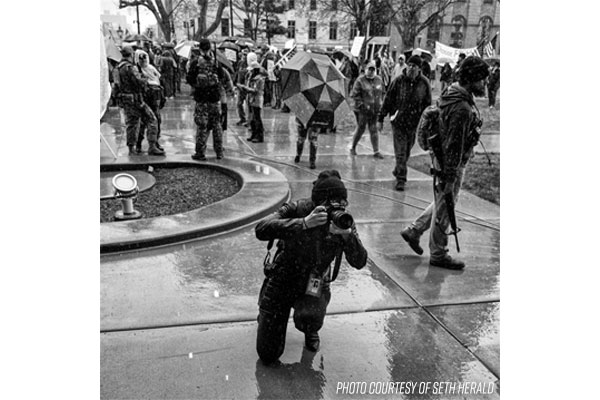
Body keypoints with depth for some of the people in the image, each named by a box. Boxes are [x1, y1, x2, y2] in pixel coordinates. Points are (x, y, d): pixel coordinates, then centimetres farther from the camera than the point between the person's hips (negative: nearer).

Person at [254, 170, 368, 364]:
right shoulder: (297, 209, -21)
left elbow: (359, 262, -20)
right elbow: (261, 230, -37)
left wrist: (348, 235, -39)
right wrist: (304, 223, -46)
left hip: (313, 284, 1)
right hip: (282, 281, -1)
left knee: (309, 318, -34)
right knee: (268, 355, 1)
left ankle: (310, 331, 8)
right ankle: (266, 316, 37)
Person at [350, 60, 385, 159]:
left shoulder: (379, 80, 9)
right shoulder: (360, 80, -7)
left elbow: (382, 93, 19)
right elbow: (355, 94, -9)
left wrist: (380, 104, 9)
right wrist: (362, 105, -15)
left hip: (375, 110, 4)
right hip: (362, 111, -4)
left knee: (374, 130, 5)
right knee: (360, 129, 4)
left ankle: (376, 151, 8)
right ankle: (353, 148, 24)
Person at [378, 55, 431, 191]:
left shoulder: (424, 83, -1)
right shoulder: (399, 81, -5)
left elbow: (428, 104, 7)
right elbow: (388, 100, 0)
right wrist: (381, 118, -1)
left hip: (414, 123, 2)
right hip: (398, 121, -2)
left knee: (407, 151, 15)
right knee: (400, 152, -4)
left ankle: (398, 171, 36)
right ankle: (400, 179, 1)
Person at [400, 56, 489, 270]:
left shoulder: (453, 94, 8)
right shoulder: (462, 108, -25)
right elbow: (454, 144, -26)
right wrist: (449, 174, -23)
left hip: (442, 159, 10)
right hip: (451, 164, -10)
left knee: (442, 203, 23)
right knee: (444, 208, 4)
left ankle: (413, 231, 33)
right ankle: (438, 254, 20)